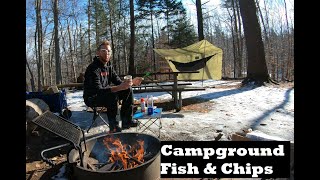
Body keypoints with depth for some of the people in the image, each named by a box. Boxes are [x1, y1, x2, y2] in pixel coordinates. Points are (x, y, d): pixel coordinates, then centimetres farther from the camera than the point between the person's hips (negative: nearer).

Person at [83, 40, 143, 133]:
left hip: (105, 94, 8)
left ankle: (126, 120, -2)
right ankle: (113, 125, -19)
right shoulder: (93, 68, -22)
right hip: (92, 98, -8)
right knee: (113, 95, -34)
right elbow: (98, 90, -33)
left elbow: (118, 82, 3)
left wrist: (131, 82, -17)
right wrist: (120, 87, -43)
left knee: (128, 90, -4)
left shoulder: (109, 66, 4)